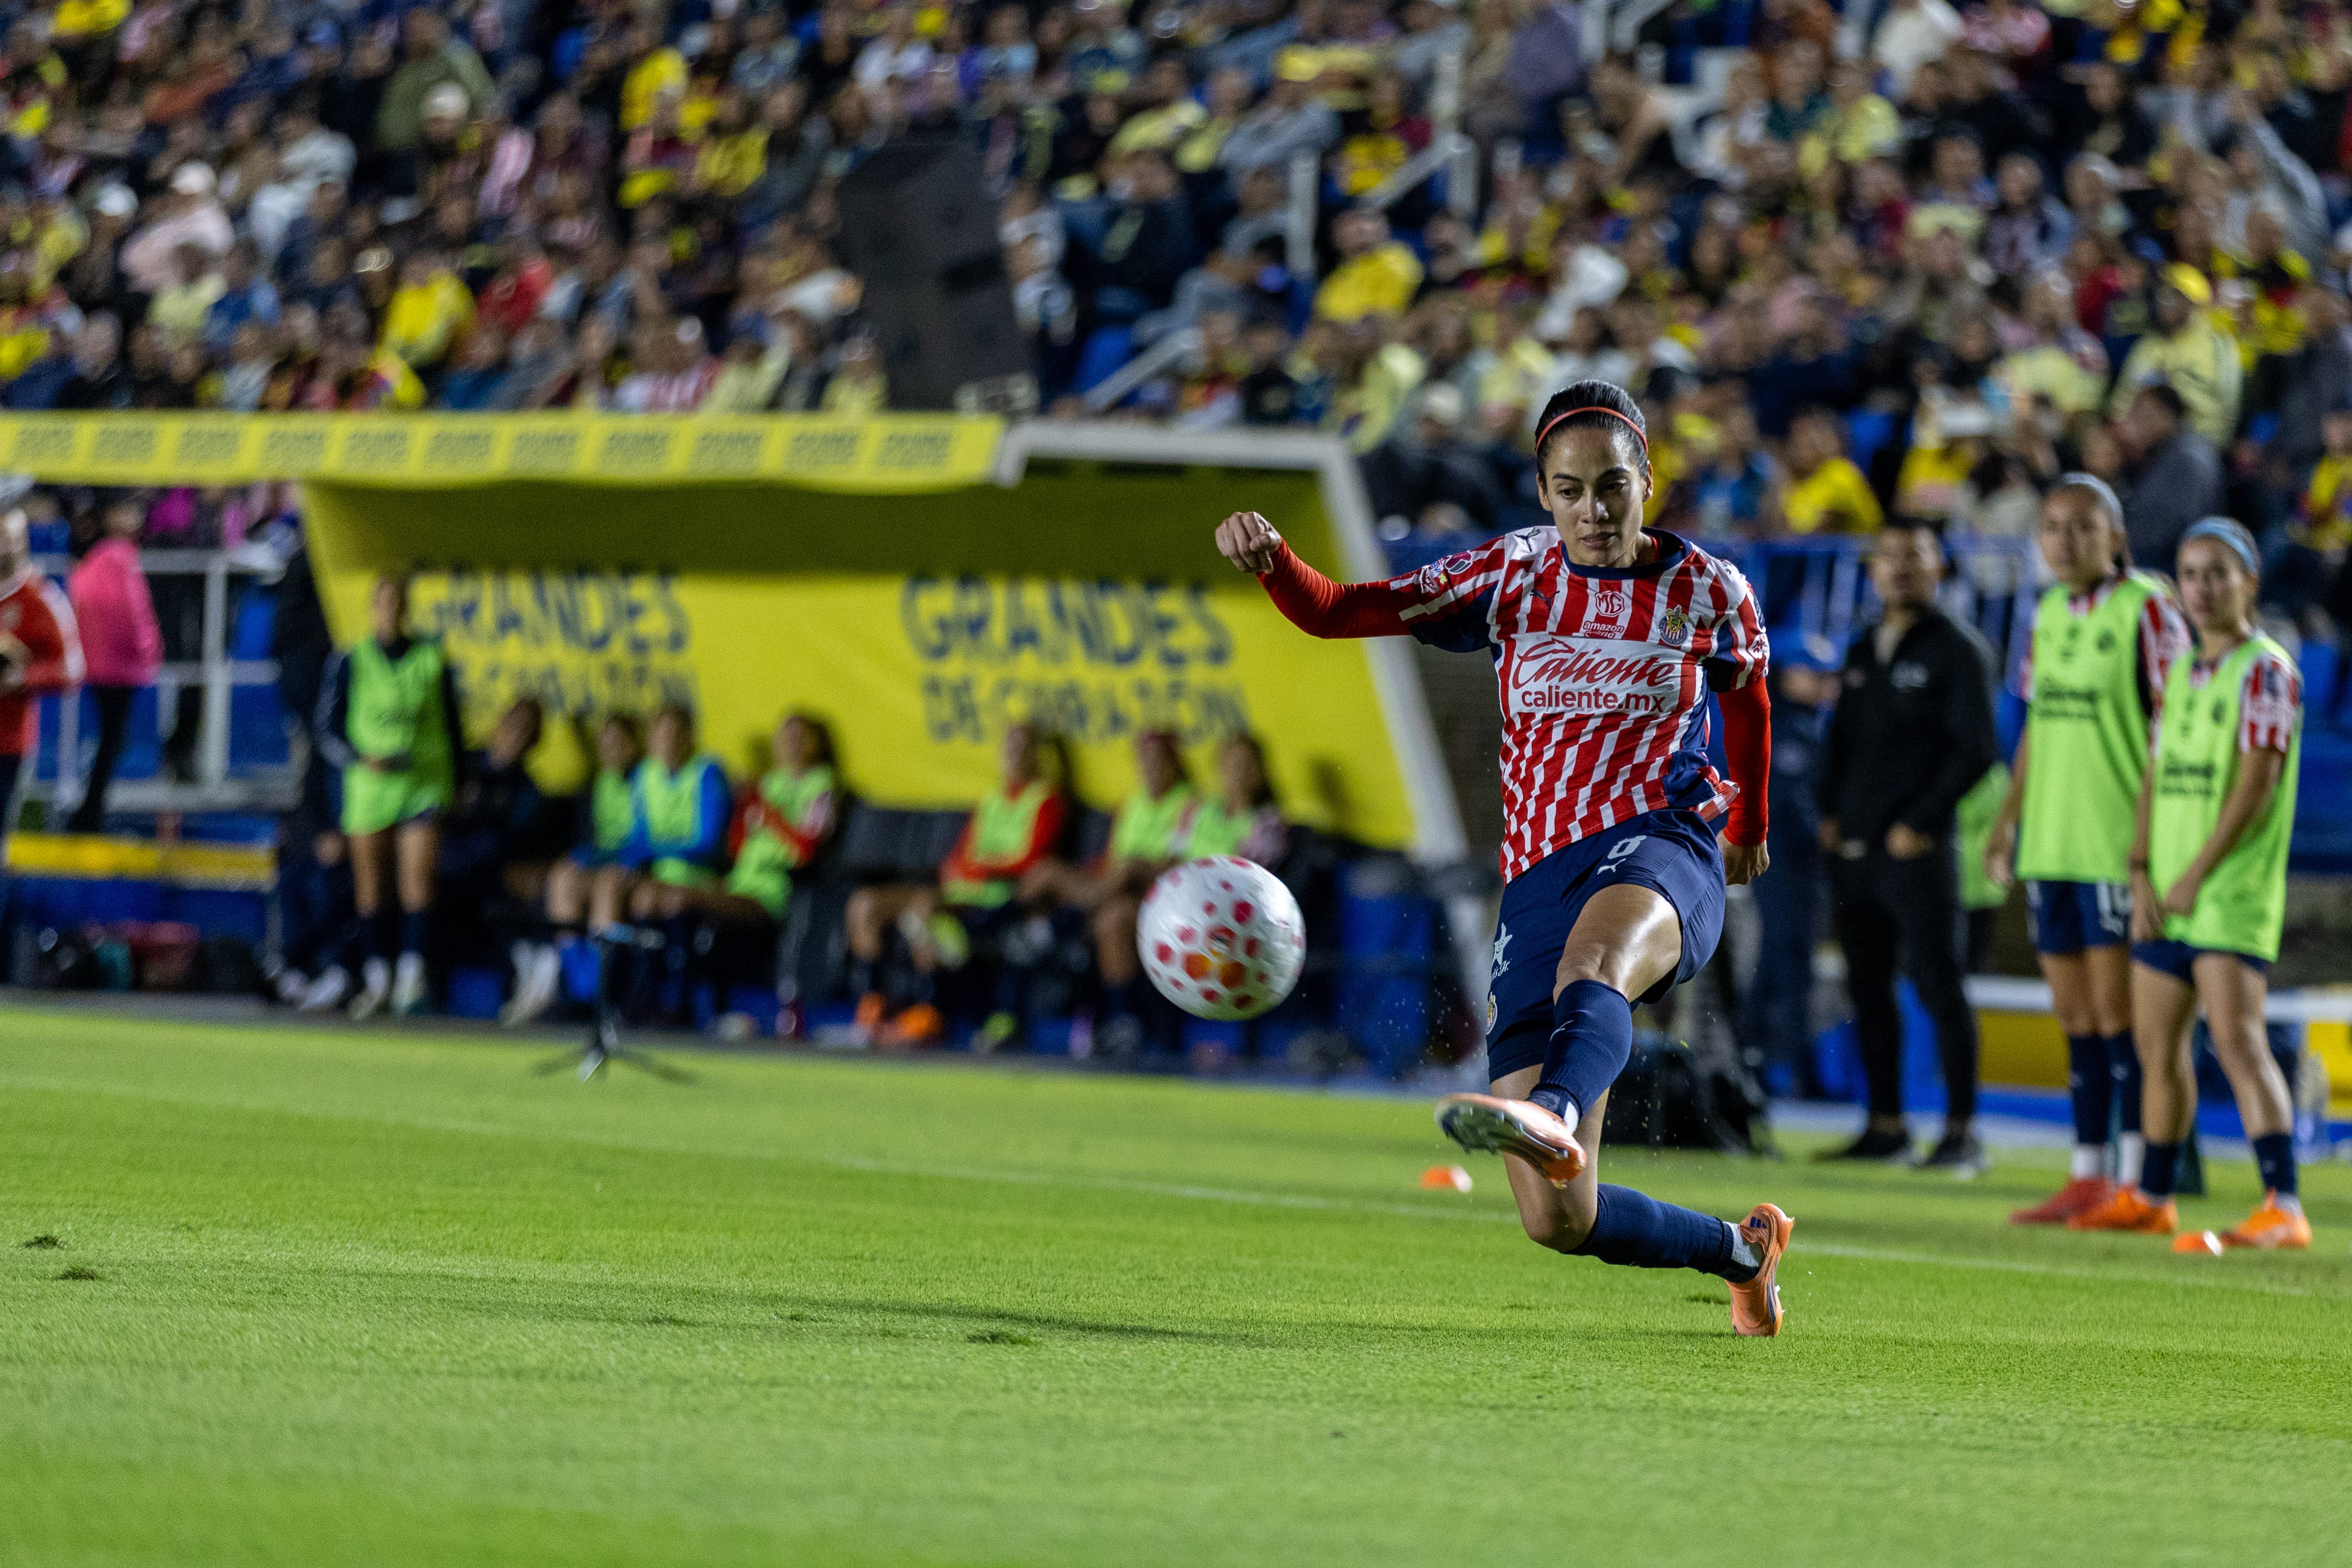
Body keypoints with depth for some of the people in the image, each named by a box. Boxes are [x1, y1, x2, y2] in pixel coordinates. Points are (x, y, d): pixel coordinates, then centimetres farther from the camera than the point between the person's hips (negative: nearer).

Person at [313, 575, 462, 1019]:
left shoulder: (433, 660, 6)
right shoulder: (352, 664, 2)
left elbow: (452, 728, 15)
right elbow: (329, 732, 3)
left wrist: (457, 783, 13)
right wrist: (364, 759, -13)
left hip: (425, 786, 0)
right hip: (369, 785, 0)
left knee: (419, 878, -13)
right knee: (370, 886, 3)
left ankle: (412, 972, -13)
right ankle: (377, 978, 12)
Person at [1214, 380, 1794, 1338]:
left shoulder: (1705, 590, 7)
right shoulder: (1512, 576, 8)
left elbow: (1746, 696, 28)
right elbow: (1334, 612, 1)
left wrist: (1749, 824, 41)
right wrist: (1269, 561, -21)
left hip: (1663, 848, -3)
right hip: (1540, 883, 3)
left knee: (1592, 958, -44)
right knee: (1557, 1221, -6)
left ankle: (1551, 1114, -76)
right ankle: (1744, 1250, 23)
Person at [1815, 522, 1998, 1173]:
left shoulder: (1955, 650, -4)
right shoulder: (1863, 651, 17)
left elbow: (1977, 748, -9)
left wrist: (1920, 823, -13)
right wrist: (1829, 811, 10)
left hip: (1918, 850, -7)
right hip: (1854, 849, 7)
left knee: (1939, 985, -8)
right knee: (1868, 990, 8)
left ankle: (1961, 1132, -7)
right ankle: (1886, 1126, 15)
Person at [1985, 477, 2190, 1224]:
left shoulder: (2146, 610, -9)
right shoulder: (2049, 612, 14)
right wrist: (2007, 819, 18)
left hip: (2119, 842, -7)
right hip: (2050, 841, 7)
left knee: (2117, 1008, -7)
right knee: (2074, 1013, 9)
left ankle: (2136, 1182, -3)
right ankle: (2088, 1177, 14)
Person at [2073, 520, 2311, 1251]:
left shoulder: (2265, 670, -8)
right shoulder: (2182, 672, 17)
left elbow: (2256, 785, -15)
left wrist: (2196, 875, -16)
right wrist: (2142, 873, 5)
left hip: (2233, 890, -8)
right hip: (2166, 896, 8)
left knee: (2237, 1038, -18)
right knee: (2157, 1043, 13)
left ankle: (2283, 1209, -24)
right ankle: (2151, 1199, 26)